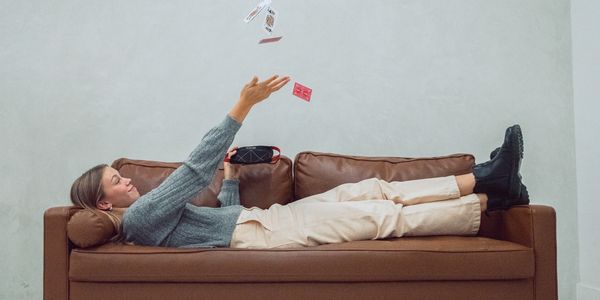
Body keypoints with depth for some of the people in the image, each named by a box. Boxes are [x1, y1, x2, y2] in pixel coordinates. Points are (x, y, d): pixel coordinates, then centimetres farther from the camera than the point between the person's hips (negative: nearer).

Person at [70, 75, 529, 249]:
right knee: (386, 215, -12)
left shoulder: (148, 212, 23)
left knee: (370, 190, 0)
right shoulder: (138, 218, -8)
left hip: (262, 218, 10)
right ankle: (490, 201, -5)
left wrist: (231, 176, 17)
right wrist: (244, 106, -19)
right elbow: (194, 170, -17)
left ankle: (483, 178, -1)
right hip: (265, 233, -10)